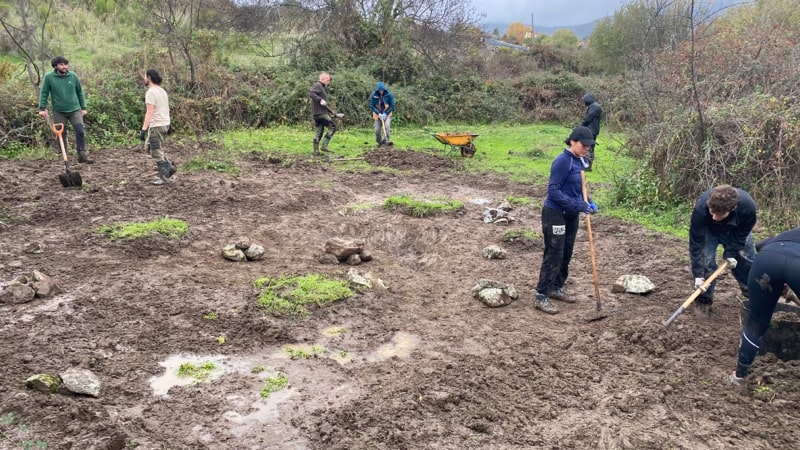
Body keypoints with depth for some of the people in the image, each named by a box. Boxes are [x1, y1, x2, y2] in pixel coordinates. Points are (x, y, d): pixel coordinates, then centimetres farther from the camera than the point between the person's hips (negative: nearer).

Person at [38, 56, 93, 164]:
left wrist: (83, 107, 8)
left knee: (80, 132, -7)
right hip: (59, 111, -1)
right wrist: (42, 108, -6)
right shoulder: (49, 77, -6)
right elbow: (44, 93, 0)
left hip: (74, 109, 1)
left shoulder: (73, 76, -1)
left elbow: (80, 92, 8)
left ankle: (82, 155, 0)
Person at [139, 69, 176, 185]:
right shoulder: (162, 91, 13)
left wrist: (143, 129, -22)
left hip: (156, 126, -9)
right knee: (150, 147, 21)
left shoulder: (151, 92, -16)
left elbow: (149, 112, -22)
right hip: (165, 124, 9)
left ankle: (164, 178, 5)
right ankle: (169, 167, 13)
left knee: (157, 152, 0)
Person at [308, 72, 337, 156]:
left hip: (317, 114, 10)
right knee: (332, 126, -6)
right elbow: (311, 93, -23)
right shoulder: (317, 85, -6)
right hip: (320, 113, -10)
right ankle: (324, 145, -8)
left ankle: (316, 151, 10)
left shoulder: (322, 87, 23)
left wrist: (329, 111, 17)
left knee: (318, 133, 10)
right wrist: (320, 100, -30)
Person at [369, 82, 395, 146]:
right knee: (377, 130, 2)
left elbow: (392, 105, -9)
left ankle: (386, 140, -23)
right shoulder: (373, 95, -12)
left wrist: (386, 113, -18)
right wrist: (378, 113, -20)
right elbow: (371, 106, -9)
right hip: (377, 114, 1)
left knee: (387, 126, -26)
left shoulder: (389, 95, -14)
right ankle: (379, 142, 22)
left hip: (387, 114, -1)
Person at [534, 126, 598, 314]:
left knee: (566, 255, 16)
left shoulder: (579, 161, 7)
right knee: (553, 256, -5)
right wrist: (578, 205, -26)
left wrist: (588, 203, 1)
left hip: (571, 215, 9)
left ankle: (556, 288, 31)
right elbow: (553, 190, -23)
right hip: (555, 214, -9)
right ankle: (541, 297, 2)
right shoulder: (563, 161, -19)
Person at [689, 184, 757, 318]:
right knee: (705, 262, -16)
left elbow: (742, 233, -18)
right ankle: (703, 301, 0)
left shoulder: (748, 206, -40)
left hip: (735, 230, 2)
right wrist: (698, 274, -34)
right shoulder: (701, 208, -43)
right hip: (708, 230, -2)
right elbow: (695, 243, -34)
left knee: (747, 257, 4)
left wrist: (731, 253, -22)